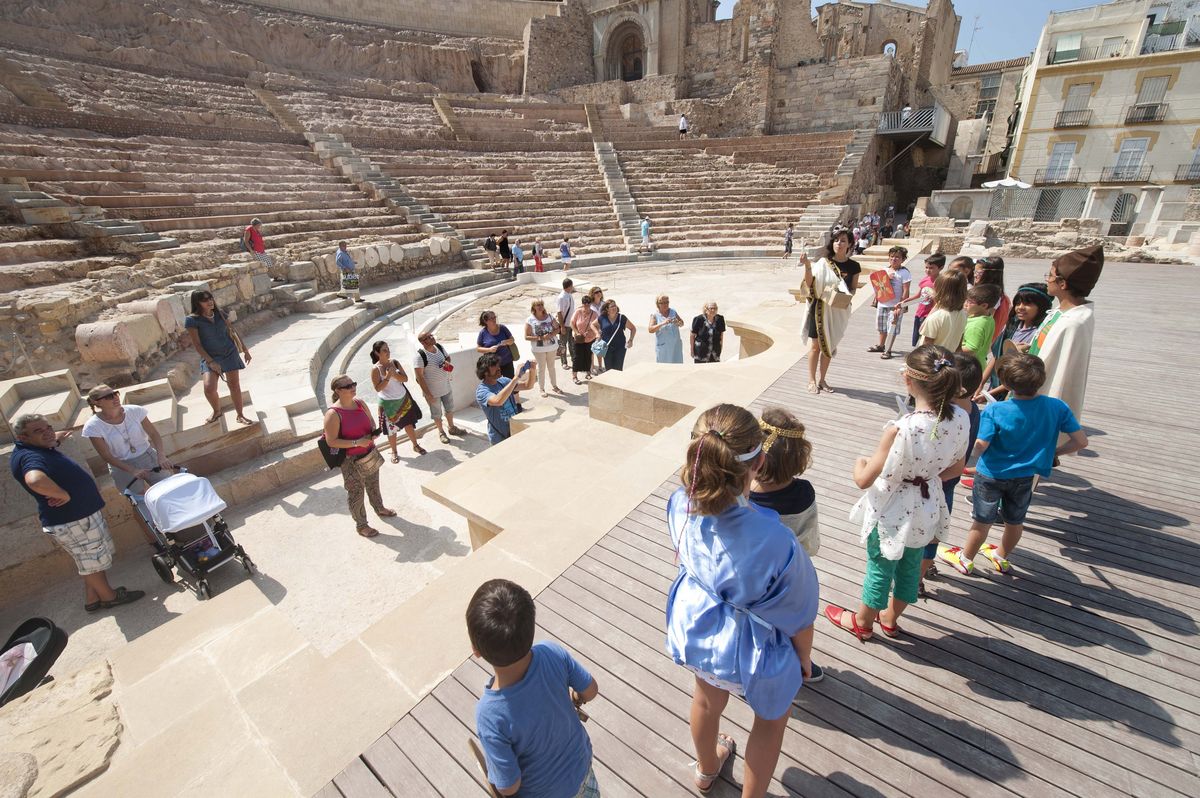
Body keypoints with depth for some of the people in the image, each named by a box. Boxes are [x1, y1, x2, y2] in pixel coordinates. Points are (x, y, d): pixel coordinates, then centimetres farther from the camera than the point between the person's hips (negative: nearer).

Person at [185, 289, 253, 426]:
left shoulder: (220, 313, -1)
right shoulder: (192, 320, -11)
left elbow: (233, 331, 9)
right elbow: (196, 344, -11)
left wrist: (245, 349, 10)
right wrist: (210, 361, -16)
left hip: (230, 353, 3)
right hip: (210, 357, -3)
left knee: (235, 385, 3)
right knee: (209, 388, -15)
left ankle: (239, 415, 18)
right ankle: (216, 411, 15)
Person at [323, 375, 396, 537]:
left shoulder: (360, 402, -5)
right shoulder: (333, 414, -24)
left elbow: (371, 419, 10)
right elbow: (331, 442, -22)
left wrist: (374, 432, -9)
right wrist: (356, 443, -27)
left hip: (370, 453, 6)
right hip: (351, 460, -6)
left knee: (373, 484, 26)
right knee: (356, 492, 10)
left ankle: (380, 509, 50)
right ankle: (361, 525, 28)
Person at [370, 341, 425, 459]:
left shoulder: (394, 362, -3)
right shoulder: (375, 369, -15)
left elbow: (405, 378, -5)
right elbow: (378, 388, -18)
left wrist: (394, 374, -22)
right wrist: (388, 376, -26)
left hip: (403, 398, 4)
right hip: (388, 402, -4)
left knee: (409, 423, 14)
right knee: (391, 428, 9)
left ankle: (415, 446, 32)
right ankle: (394, 452, 27)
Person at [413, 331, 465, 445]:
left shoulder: (440, 347, -5)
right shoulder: (419, 355, -24)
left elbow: (448, 357, 14)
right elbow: (419, 377, -22)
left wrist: (447, 362, -11)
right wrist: (428, 394, -20)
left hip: (447, 386, 6)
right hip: (432, 390, -6)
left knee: (450, 409, 23)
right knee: (437, 413, 15)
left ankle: (452, 428, 44)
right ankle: (441, 432, 37)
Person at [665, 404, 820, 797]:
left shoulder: (680, 504, -29)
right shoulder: (776, 543, -41)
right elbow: (798, 617, -17)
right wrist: (805, 658, 1)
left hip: (695, 632, 5)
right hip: (752, 651, -4)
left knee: (707, 700, 36)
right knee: (771, 719, 32)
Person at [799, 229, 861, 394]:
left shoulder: (853, 266, 1)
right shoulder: (823, 263, -7)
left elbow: (853, 288, 11)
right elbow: (809, 284, -15)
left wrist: (847, 296, -11)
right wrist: (807, 266, -30)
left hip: (839, 310, 3)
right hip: (820, 308, -3)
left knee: (829, 346, 11)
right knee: (815, 345, -1)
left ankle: (822, 379, 24)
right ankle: (812, 380, 12)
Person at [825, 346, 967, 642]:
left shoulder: (900, 429, -35)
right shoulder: (960, 418, -15)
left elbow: (864, 480, -26)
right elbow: (955, 469, 2)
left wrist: (860, 462, -5)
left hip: (893, 512, -6)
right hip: (927, 508, 6)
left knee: (880, 569, 18)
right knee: (910, 567, 27)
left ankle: (863, 622, 44)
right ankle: (890, 619, 52)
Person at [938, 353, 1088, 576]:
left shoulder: (994, 411, -28)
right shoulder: (1058, 407, -15)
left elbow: (980, 446, -28)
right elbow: (1081, 441, -11)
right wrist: (1053, 452, 5)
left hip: (991, 474, -4)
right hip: (1025, 477, 4)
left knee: (982, 520, 14)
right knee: (1015, 521, 24)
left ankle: (965, 559, 32)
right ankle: (1002, 557, 47)